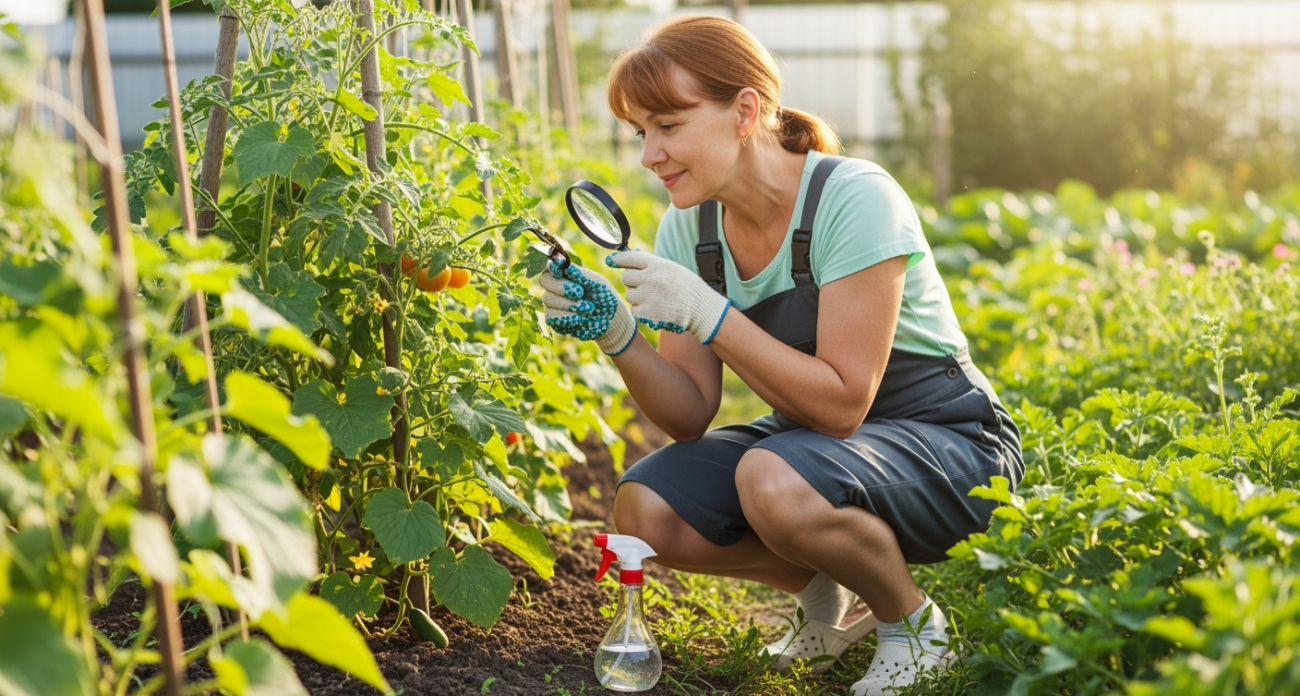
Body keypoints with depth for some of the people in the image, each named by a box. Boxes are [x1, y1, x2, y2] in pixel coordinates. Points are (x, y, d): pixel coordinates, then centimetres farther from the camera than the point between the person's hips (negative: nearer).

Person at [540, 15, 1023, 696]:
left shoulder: (854, 199, -24)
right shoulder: (688, 227, -4)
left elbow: (841, 404, -27)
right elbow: (691, 417, -6)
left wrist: (707, 313, -32)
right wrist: (618, 336, -23)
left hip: (945, 439, -6)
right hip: (807, 439, 6)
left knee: (772, 480, -36)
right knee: (644, 509, -18)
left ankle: (912, 621, -5)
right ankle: (825, 591, 10)